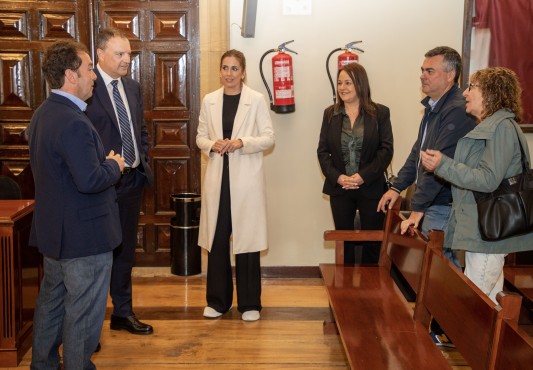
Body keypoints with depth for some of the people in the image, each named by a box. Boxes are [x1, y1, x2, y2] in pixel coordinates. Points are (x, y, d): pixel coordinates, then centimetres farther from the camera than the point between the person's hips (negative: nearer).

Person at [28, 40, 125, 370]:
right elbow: (90, 181, -30)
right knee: (83, 313, 5)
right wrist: (114, 166, -11)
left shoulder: (42, 114, 7)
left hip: (52, 231, 10)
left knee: (51, 302, 22)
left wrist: (104, 164, 9)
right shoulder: (74, 123, -25)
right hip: (84, 235, -10)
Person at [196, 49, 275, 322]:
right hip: (217, 177, 3)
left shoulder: (256, 100, -1)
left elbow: (269, 138, -3)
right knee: (216, 239, 7)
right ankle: (218, 300, 21)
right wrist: (212, 144, -9)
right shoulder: (209, 101, 8)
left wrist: (242, 142, -17)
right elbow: (200, 137, 12)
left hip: (246, 178, -3)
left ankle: (249, 303, 15)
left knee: (247, 238, 2)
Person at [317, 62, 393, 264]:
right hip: (339, 188, 2)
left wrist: (364, 176, -16)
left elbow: (386, 150, -6)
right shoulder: (330, 114, 6)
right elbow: (322, 151, 3)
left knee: (372, 240, 6)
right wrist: (337, 177, -12)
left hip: (371, 188, -2)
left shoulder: (380, 113, -1)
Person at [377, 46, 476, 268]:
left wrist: (417, 207, -23)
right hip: (429, 206, 9)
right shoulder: (433, 107, 13)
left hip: (443, 207, -9)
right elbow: (418, 152, 20)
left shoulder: (457, 111, -20)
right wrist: (396, 187, 14)